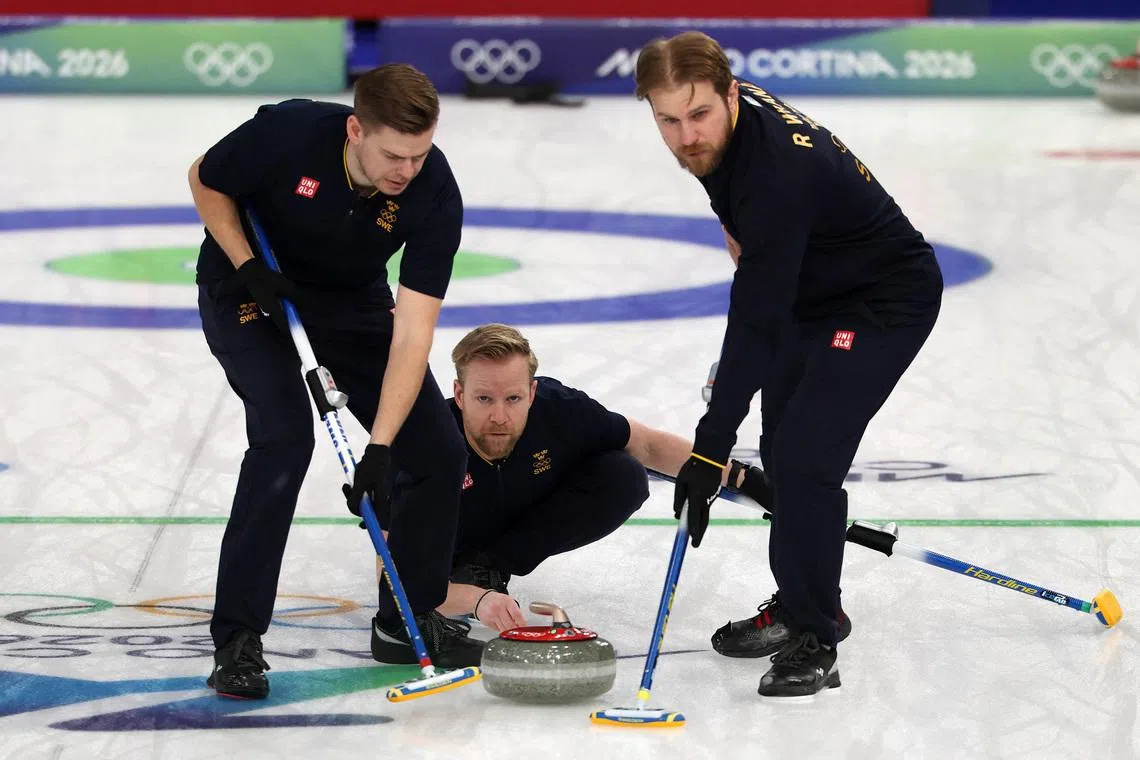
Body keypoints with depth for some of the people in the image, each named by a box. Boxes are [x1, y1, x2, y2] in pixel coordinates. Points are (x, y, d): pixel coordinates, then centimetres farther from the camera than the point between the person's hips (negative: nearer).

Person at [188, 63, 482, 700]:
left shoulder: (434, 193, -29)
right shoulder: (286, 133, -34)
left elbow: (412, 333, -29)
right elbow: (206, 182, -11)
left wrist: (380, 447, -36)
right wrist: (247, 266, -24)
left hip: (352, 299, 3)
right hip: (252, 288, -3)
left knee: (440, 451, -5)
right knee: (285, 436, -25)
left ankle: (407, 620, 17)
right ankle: (237, 637, -17)